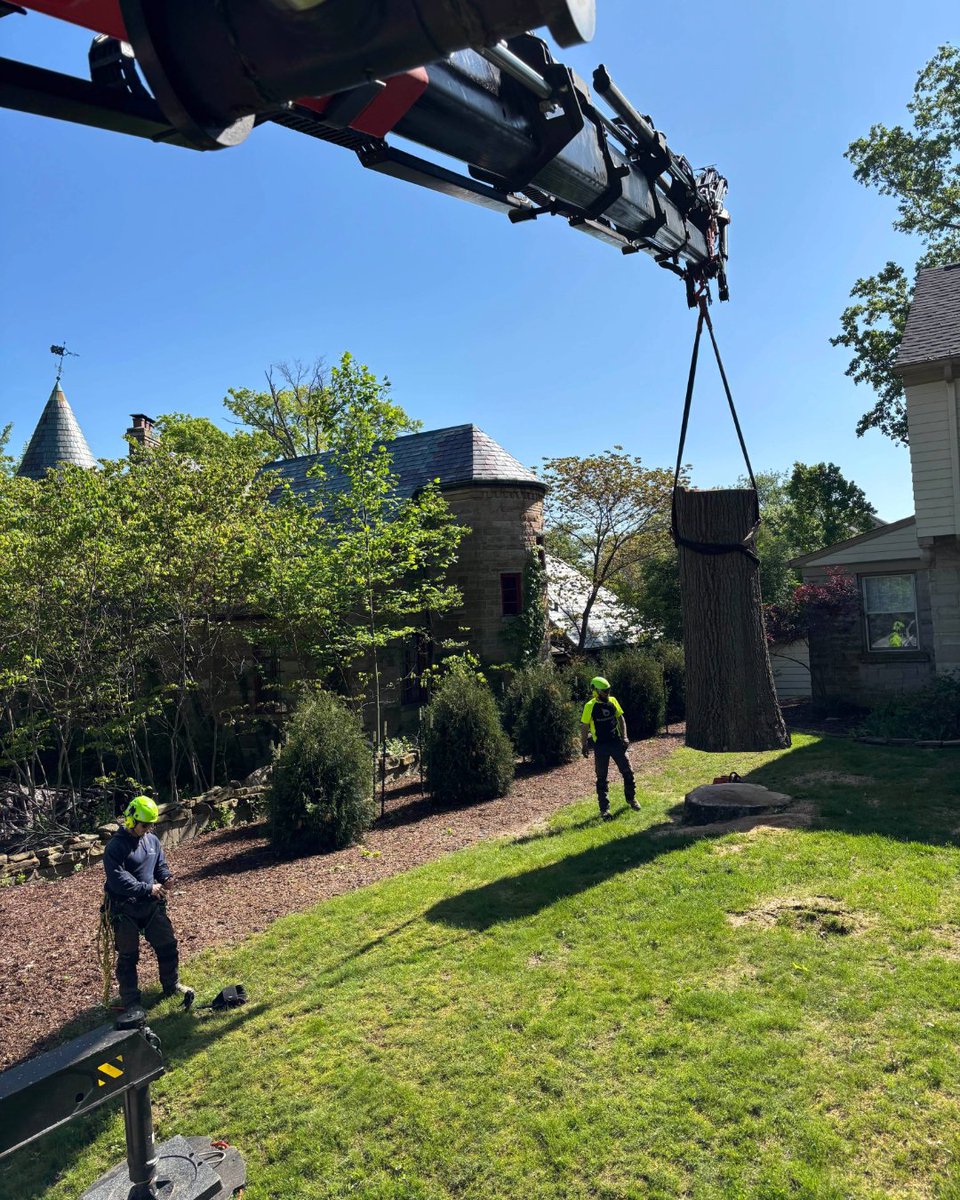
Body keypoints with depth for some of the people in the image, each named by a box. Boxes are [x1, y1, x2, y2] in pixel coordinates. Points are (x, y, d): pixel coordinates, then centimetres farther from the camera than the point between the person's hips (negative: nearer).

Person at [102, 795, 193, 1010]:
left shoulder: (153, 840, 5)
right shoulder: (115, 846, -16)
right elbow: (118, 880, -24)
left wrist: (167, 878, -8)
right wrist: (148, 889, -25)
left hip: (152, 905, 6)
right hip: (125, 910, -6)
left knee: (167, 945, 12)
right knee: (128, 956, 7)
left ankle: (172, 986, 31)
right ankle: (130, 1001, 21)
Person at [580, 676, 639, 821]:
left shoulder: (612, 701, 1)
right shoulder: (590, 706, -11)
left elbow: (620, 719, 10)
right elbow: (584, 727, -5)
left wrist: (624, 737, 1)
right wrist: (584, 745, -7)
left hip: (616, 742, 4)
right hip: (600, 746, -4)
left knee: (628, 771, 9)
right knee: (602, 778, 4)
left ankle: (631, 798, 31)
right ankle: (604, 808, 12)